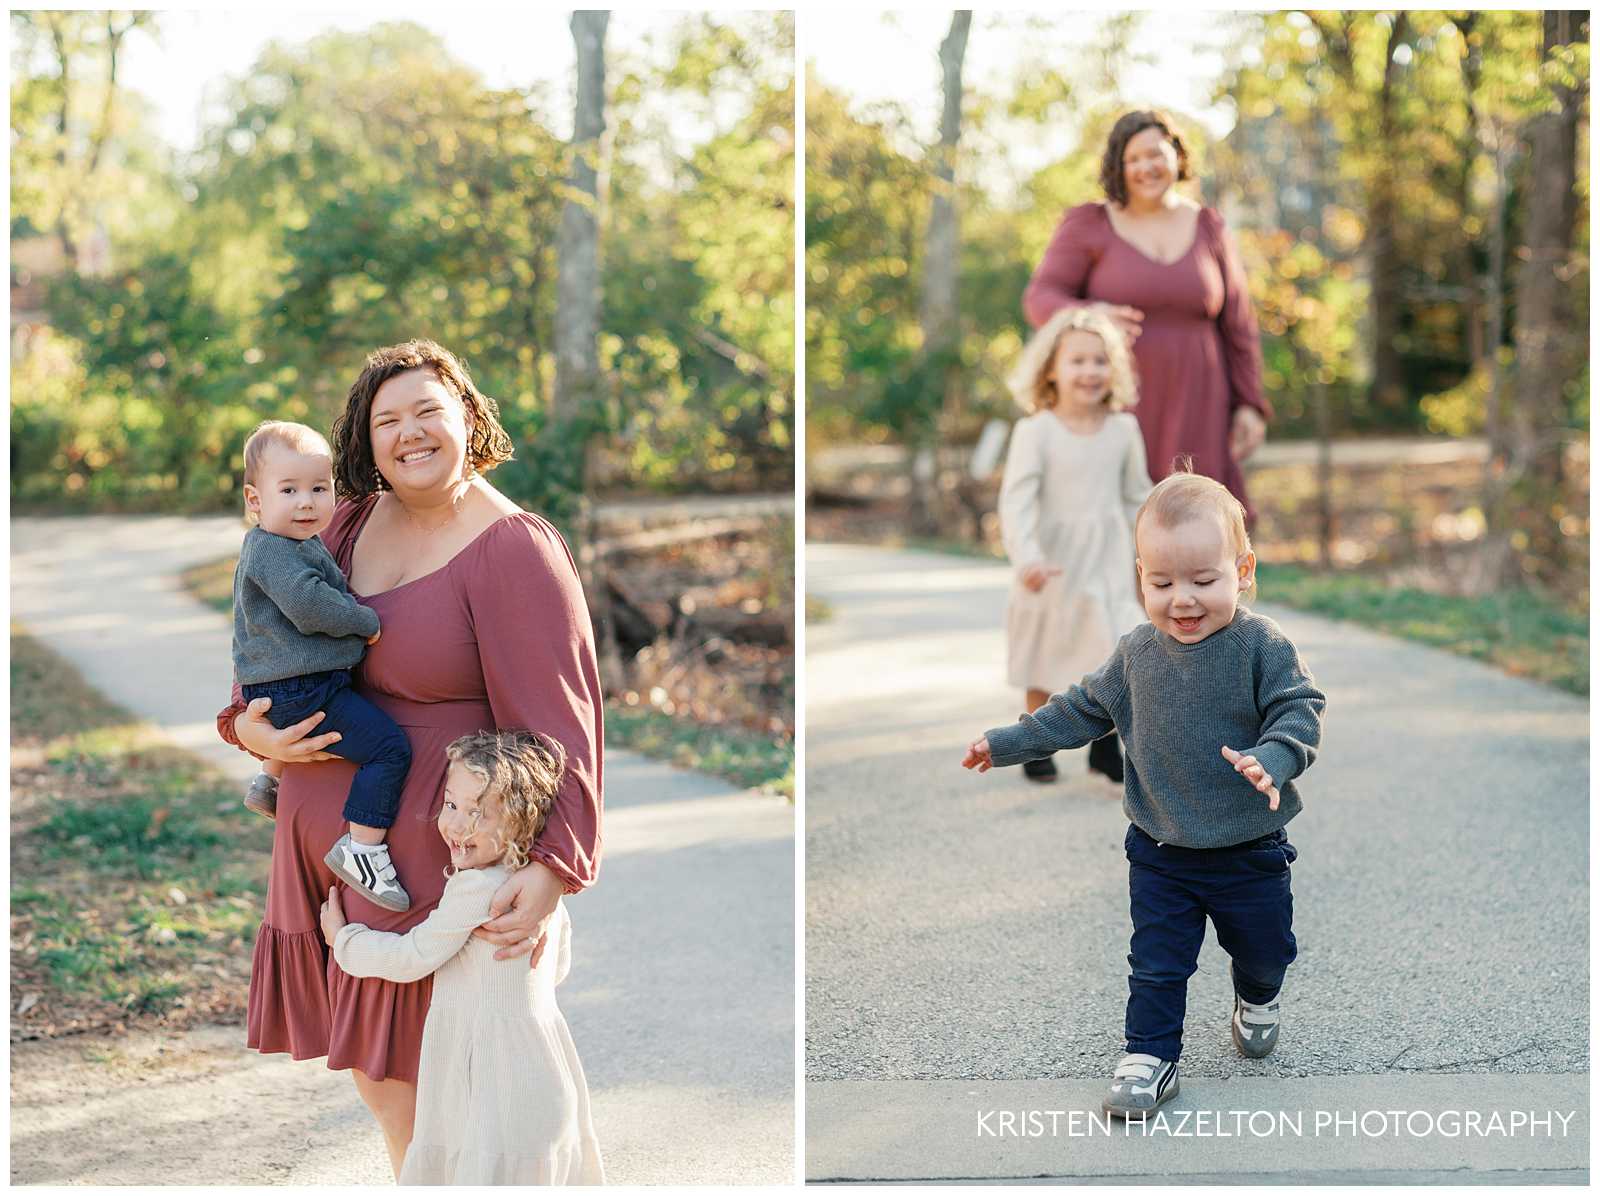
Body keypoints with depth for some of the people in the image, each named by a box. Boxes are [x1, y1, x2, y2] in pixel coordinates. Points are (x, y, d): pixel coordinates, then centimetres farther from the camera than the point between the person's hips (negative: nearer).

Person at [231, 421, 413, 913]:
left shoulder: (264, 546, 16)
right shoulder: (274, 553, -18)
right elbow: (308, 605, -30)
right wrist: (366, 623, -16)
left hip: (276, 687, 11)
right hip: (302, 692, -11)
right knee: (389, 746, -18)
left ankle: (270, 782, 53)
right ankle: (361, 848, -19)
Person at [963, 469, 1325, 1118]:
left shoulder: (1262, 645, -17)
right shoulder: (1137, 653, -5)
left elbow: (1299, 712, -21)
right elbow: (1083, 710, 8)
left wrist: (1272, 759, -42)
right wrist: (1009, 742, 9)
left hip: (1250, 849, -1)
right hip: (1159, 850, 2)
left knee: (1264, 947, 20)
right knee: (1156, 961, 4)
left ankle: (1257, 997, 51)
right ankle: (1149, 1057, 18)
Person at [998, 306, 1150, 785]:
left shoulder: (1124, 428, -1)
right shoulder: (1035, 431, -13)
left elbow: (1136, 498, 9)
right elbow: (1017, 499, -20)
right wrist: (1026, 557, -34)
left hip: (1108, 566, 2)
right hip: (1052, 570, -2)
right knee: (1044, 664, 11)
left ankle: (1105, 744, 14)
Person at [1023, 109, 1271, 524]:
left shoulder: (1209, 228, 8)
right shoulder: (1089, 224, 0)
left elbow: (1237, 323, 10)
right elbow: (1041, 300, -6)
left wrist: (1250, 404, 3)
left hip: (1189, 411, 2)